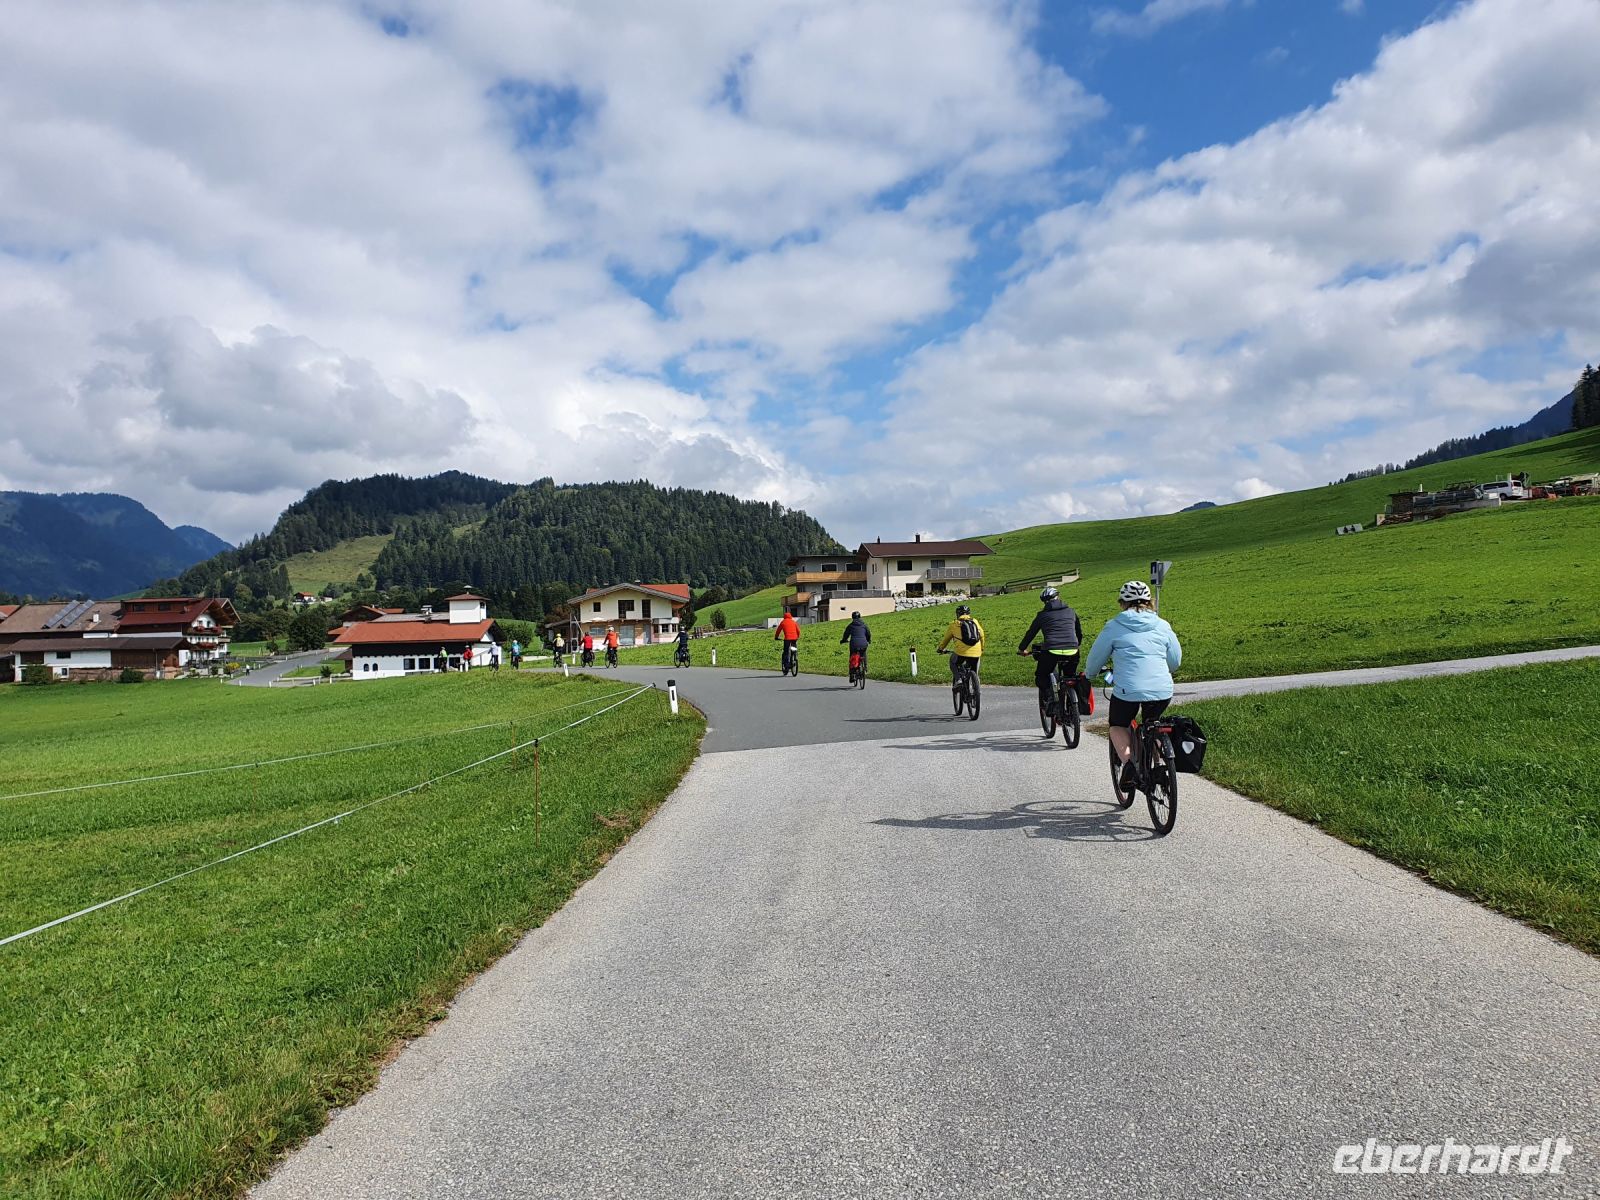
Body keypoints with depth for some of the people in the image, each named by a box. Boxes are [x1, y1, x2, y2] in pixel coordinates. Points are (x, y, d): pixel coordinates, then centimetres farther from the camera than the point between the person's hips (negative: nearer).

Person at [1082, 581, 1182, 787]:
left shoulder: (1114, 626, 2)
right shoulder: (1162, 626, 10)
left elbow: (1095, 658, 11)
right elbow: (1175, 661, 17)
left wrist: (1089, 674, 32)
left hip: (1128, 690, -3)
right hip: (1162, 691, 3)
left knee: (1118, 726, 21)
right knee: (1151, 725, 30)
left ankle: (1127, 760, -4)